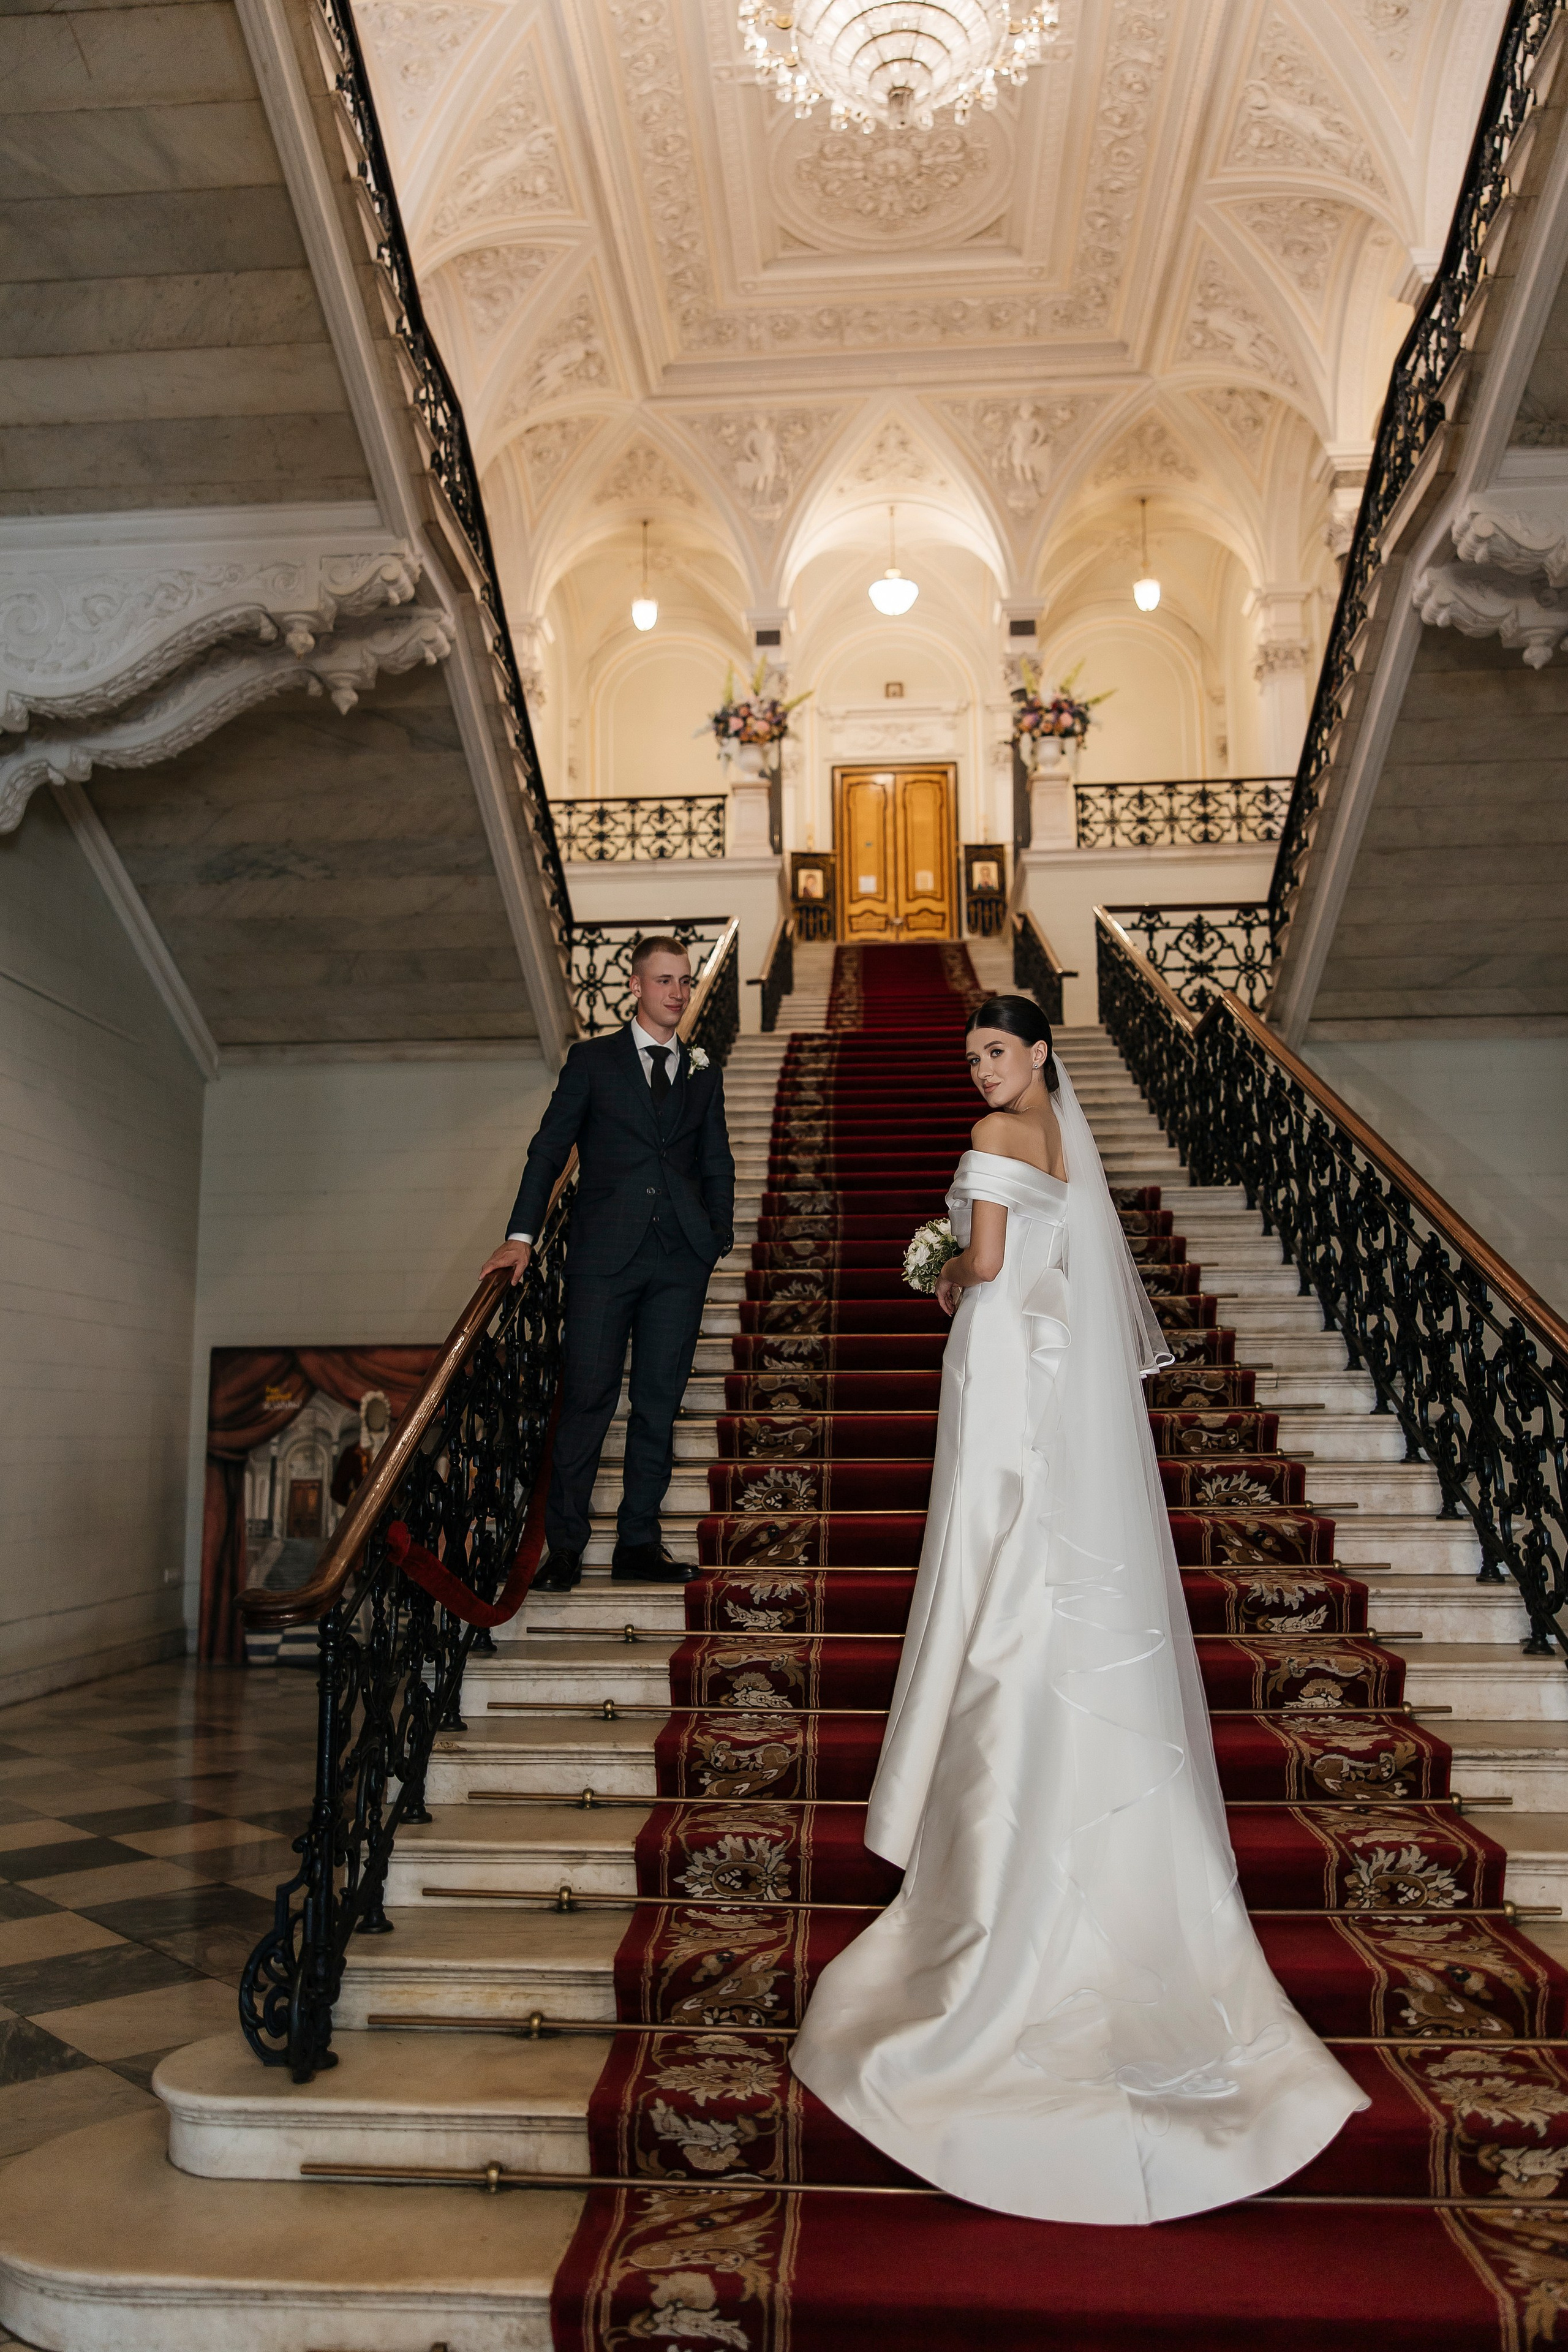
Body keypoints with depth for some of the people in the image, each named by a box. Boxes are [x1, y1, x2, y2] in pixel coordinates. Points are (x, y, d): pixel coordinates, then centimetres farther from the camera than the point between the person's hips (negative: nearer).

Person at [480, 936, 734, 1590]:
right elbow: (549, 1149, 2)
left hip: (681, 1260, 3)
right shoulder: (593, 1060, 6)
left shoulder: (703, 1072, 15)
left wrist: (721, 1238, 7)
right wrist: (521, 1235, -8)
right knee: (587, 1397, -3)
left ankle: (638, 1545, 14)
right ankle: (565, 1547, 7)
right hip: (604, 1253, -3)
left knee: (659, 1402, 5)